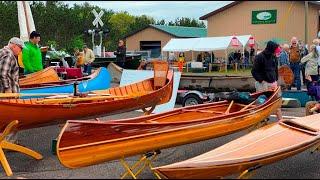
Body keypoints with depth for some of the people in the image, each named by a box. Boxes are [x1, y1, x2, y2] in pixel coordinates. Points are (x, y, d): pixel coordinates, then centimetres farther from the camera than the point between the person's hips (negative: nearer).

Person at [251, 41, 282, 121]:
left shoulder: (273, 57, 10)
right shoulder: (259, 57, -11)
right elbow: (254, 71, -12)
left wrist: (275, 80, 11)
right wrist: (261, 80, -16)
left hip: (273, 83, 7)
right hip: (263, 84, -7)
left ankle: (280, 119, 17)